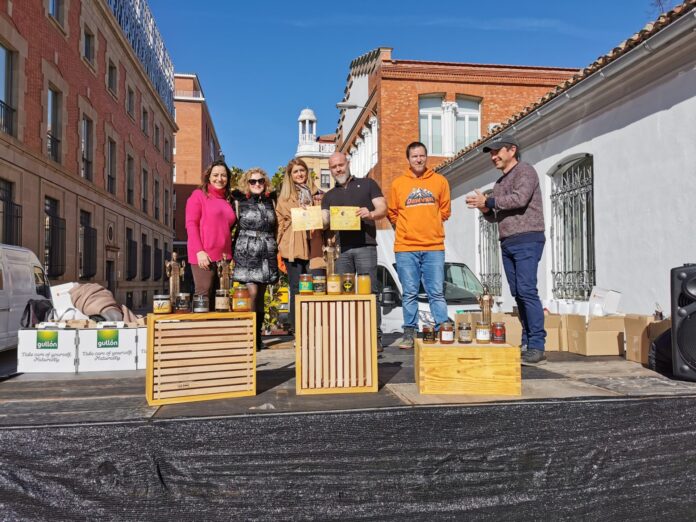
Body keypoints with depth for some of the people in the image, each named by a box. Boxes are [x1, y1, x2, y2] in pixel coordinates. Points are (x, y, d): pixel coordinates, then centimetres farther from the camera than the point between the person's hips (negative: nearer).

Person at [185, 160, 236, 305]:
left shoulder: (226, 200, 19)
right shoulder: (199, 195, 3)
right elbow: (191, 224, -5)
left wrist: (229, 255, 10)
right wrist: (199, 251, -15)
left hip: (223, 257, 6)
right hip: (204, 256, -5)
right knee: (204, 297, -6)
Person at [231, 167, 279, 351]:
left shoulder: (270, 201, 15)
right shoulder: (240, 201, 6)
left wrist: (277, 249, 11)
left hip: (267, 253, 3)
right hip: (246, 253, -3)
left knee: (260, 296, 5)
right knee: (252, 293, -13)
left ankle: (258, 337, 13)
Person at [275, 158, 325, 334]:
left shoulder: (316, 194, 18)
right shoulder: (285, 197, 12)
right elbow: (281, 223, 4)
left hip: (314, 247, 2)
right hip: (294, 247, -1)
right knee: (296, 289, 1)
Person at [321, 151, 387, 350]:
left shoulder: (367, 184, 15)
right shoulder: (329, 196, 24)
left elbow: (383, 208, 6)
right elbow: (324, 219, 11)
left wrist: (371, 214, -16)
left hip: (364, 244, -3)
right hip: (341, 248, 4)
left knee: (369, 291, -9)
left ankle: (375, 336, -7)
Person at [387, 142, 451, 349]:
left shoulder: (440, 181, 8)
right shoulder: (398, 183, 6)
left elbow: (445, 210, 16)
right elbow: (392, 213, 13)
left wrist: (431, 227, 11)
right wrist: (407, 229, 9)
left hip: (434, 246, 0)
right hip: (406, 247, 0)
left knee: (437, 293, 0)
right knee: (410, 294, 5)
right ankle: (409, 333, 13)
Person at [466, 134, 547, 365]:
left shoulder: (525, 171, -1)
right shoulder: (499, 183, 23)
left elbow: (520, 198, -19)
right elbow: (495, 217, 24)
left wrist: (487, 201, -11)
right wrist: (485, 208, 2)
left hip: (527, 240, -8)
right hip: (507, 243, 8)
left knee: (527, 290, -15)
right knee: (517, 293, 5)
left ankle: (537, 346, -13)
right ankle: (527, 343, 9)